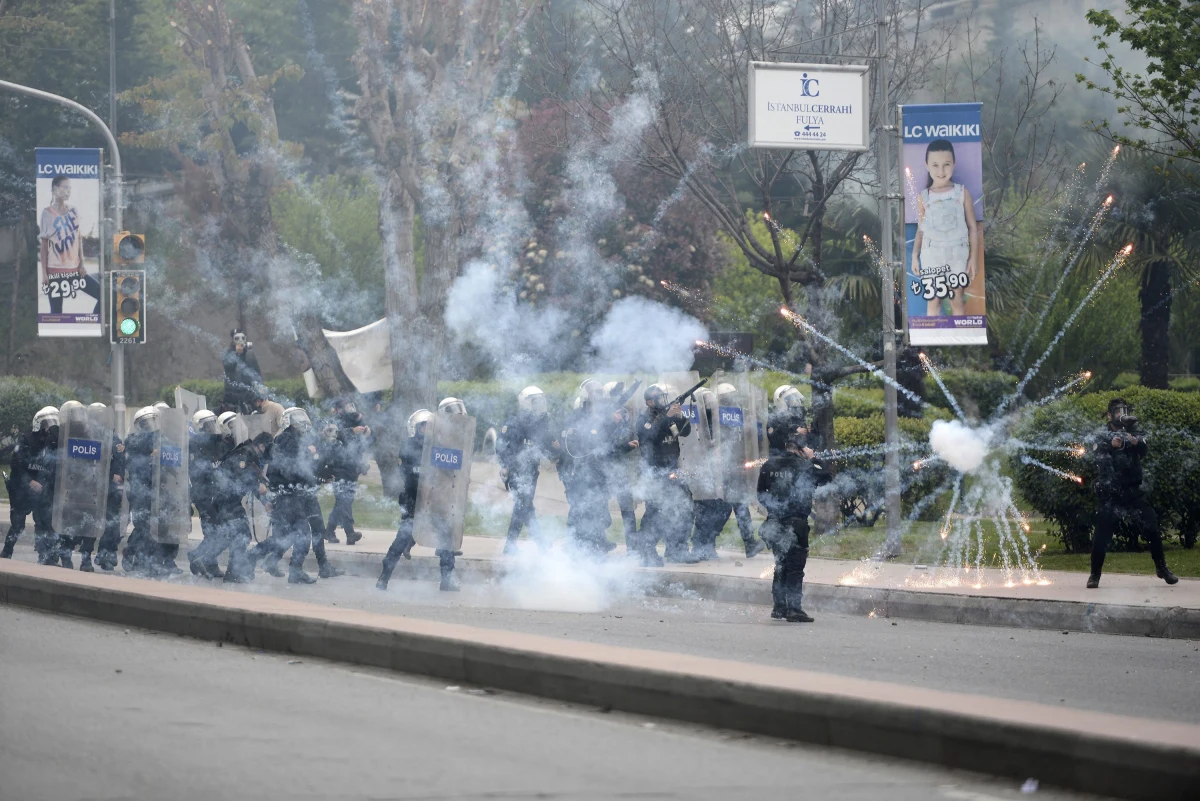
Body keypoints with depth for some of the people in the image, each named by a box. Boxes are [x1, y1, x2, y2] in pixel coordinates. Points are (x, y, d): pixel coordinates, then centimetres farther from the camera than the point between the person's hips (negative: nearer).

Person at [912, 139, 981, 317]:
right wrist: (915, 255, -2)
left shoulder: (962, 193, -1)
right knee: (933, 301, 3)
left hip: (957, 254, -1)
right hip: (931, 255, 1)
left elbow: (973, 227, 3)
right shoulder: (923, 197, 3)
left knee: (958, 300, 3)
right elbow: (921, 229, 8)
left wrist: (974, 257, -1)